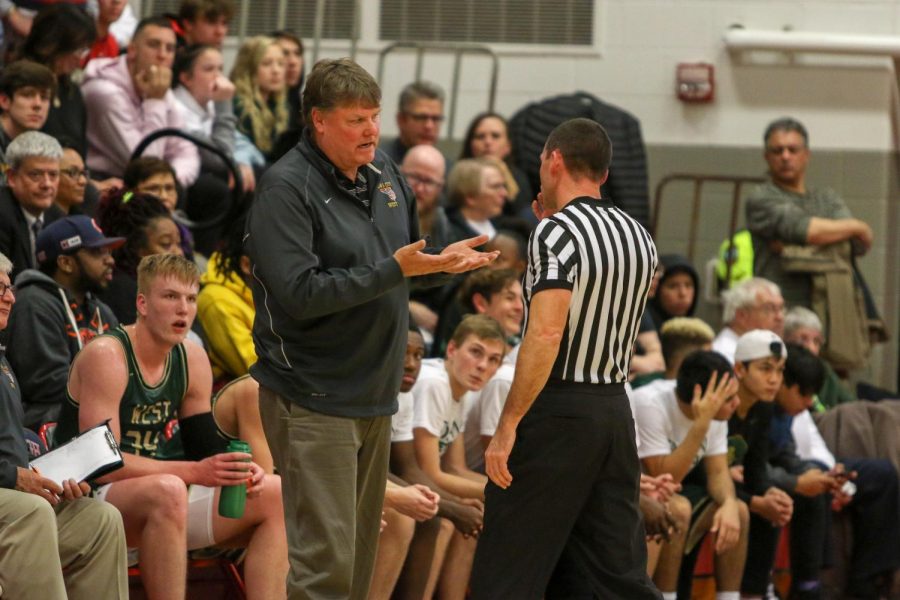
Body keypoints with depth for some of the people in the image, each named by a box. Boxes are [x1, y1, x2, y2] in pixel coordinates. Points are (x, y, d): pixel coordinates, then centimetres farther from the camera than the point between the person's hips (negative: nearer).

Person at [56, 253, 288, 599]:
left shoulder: (192, 359, 7)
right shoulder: (106, 356, -16)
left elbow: (205, 448, 12)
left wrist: (238, 470, -12)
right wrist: (194, 472, -29)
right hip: (92, 500, -8)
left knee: (275, 493, -2)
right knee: (168, 490, -38)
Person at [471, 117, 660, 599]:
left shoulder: (558, 233, -13)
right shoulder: (639, 237, 11)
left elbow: (546, 334, -24)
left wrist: (508, 425, -22)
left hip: (557, 410, -7)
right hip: (616, 410, 7)